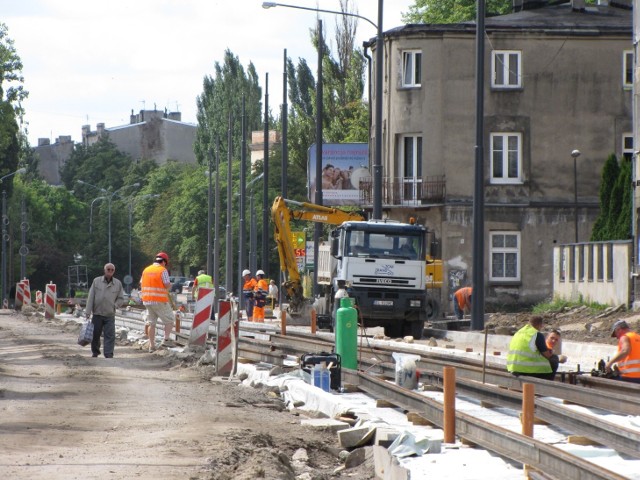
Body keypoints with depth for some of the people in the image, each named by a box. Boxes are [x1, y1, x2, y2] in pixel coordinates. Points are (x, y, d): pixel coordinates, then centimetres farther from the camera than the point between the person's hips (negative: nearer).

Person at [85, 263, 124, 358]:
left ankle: (109, 354, -5)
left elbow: (121, 299, 11)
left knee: (110, 336, -7)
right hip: (97, 314, 0)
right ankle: (95, 352, 24)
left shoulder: (118, 284, 5)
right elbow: (90, 297, 1)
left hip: (110, 315, 0)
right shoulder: (96, 281, 2)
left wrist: (114, 306, -8)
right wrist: (88, 312, -4)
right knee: (95, 335, 7)